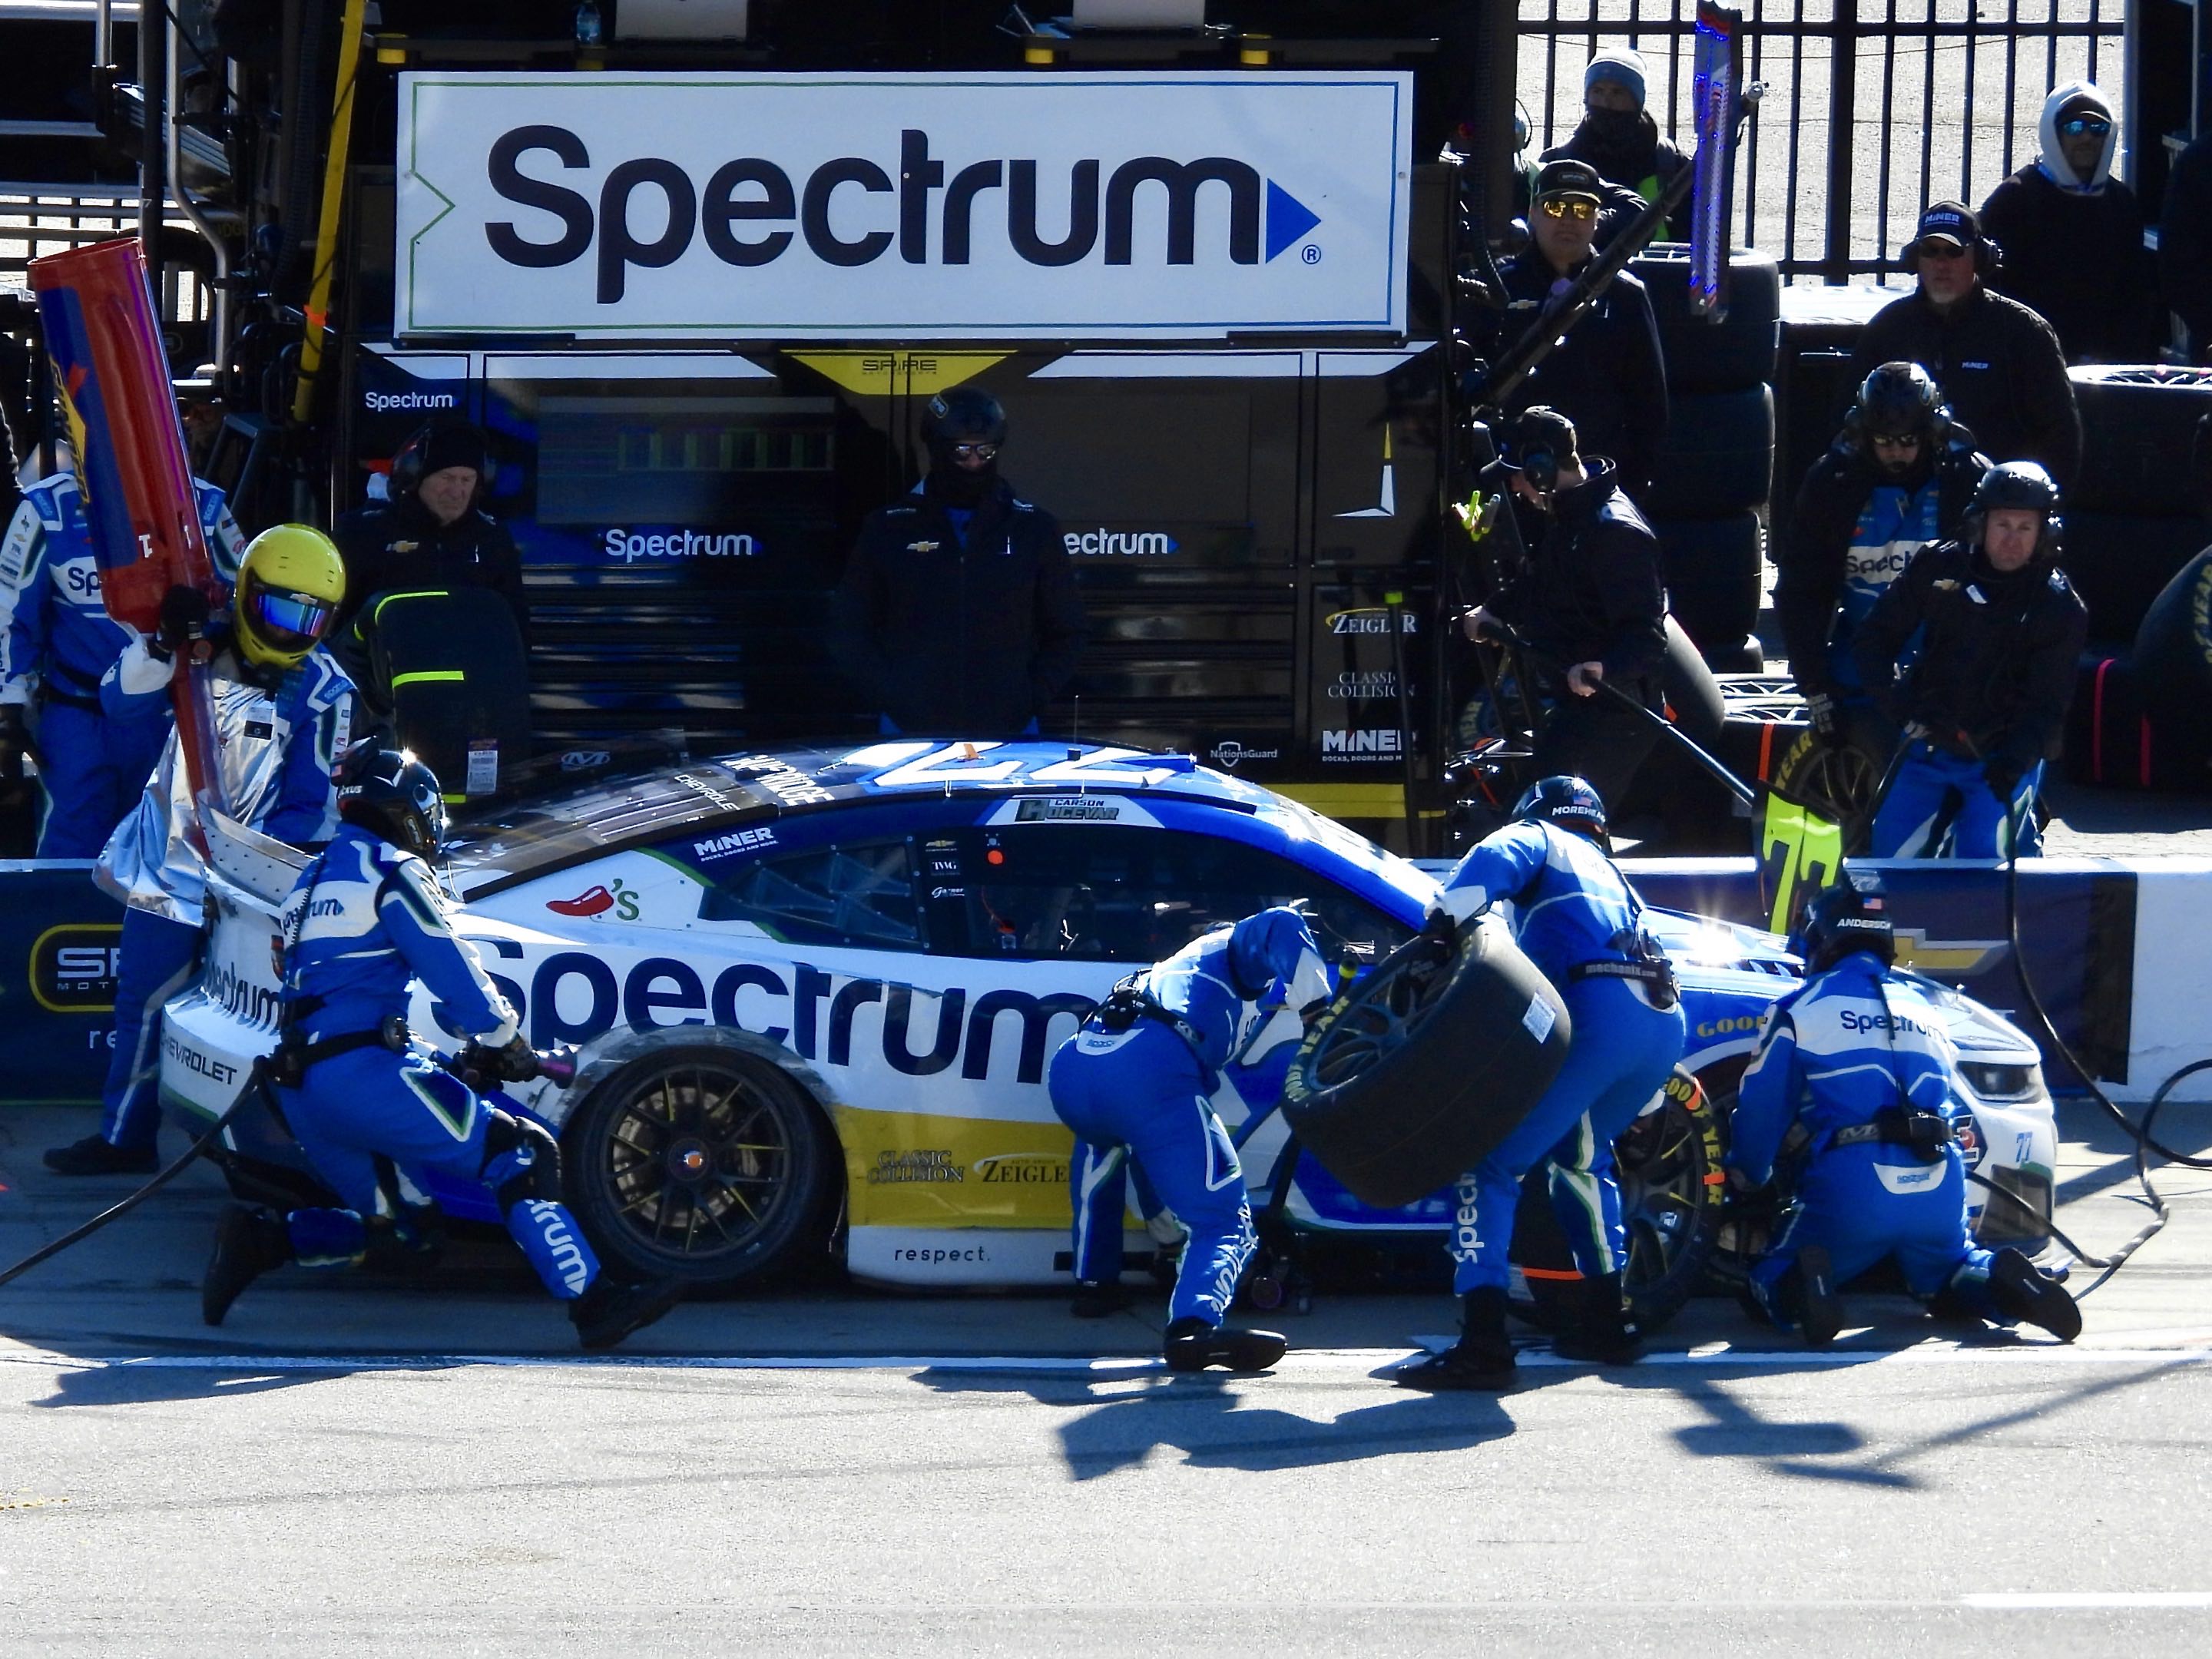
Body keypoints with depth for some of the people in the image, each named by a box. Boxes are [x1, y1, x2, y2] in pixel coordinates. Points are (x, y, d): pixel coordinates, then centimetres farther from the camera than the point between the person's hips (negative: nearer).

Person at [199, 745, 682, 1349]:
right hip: (365, 1074, -9)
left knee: (391, 1231, 18)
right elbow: (451, 970, -7)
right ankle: (592, 1302, -15)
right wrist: (506, 1042, 8)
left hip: (302, 1091, 9)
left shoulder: (312, 882, 25)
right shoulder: (392, 871, -2)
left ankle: (257, 1238, 2)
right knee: (522, 1155, -7)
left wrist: (459, 1049, 26)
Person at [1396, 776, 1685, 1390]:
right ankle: (1607, 1320, 29)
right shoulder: (1610, 875, 40)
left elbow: (1493, 859, -4)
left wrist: (1446, 916, -17)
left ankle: (1482, 1343, -21)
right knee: (1580, 1159, 33)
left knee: (1490, 1161, -6)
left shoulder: (1540, 838, 20)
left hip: (1597, 1012, -8)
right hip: (1666, 1023, 8)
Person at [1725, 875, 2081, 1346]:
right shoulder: (1923, 1009, 23)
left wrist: (1746, 1178, 28)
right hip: (1939, 1191, 4)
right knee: (1947, 1268, 32)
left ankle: (1802, 1290, -24)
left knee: (1771, 1281, 13)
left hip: (1849, 1188, -4)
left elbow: (1760, 1109, 10)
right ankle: (1998, 1280, -5)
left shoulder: (1799, 1011, 6)